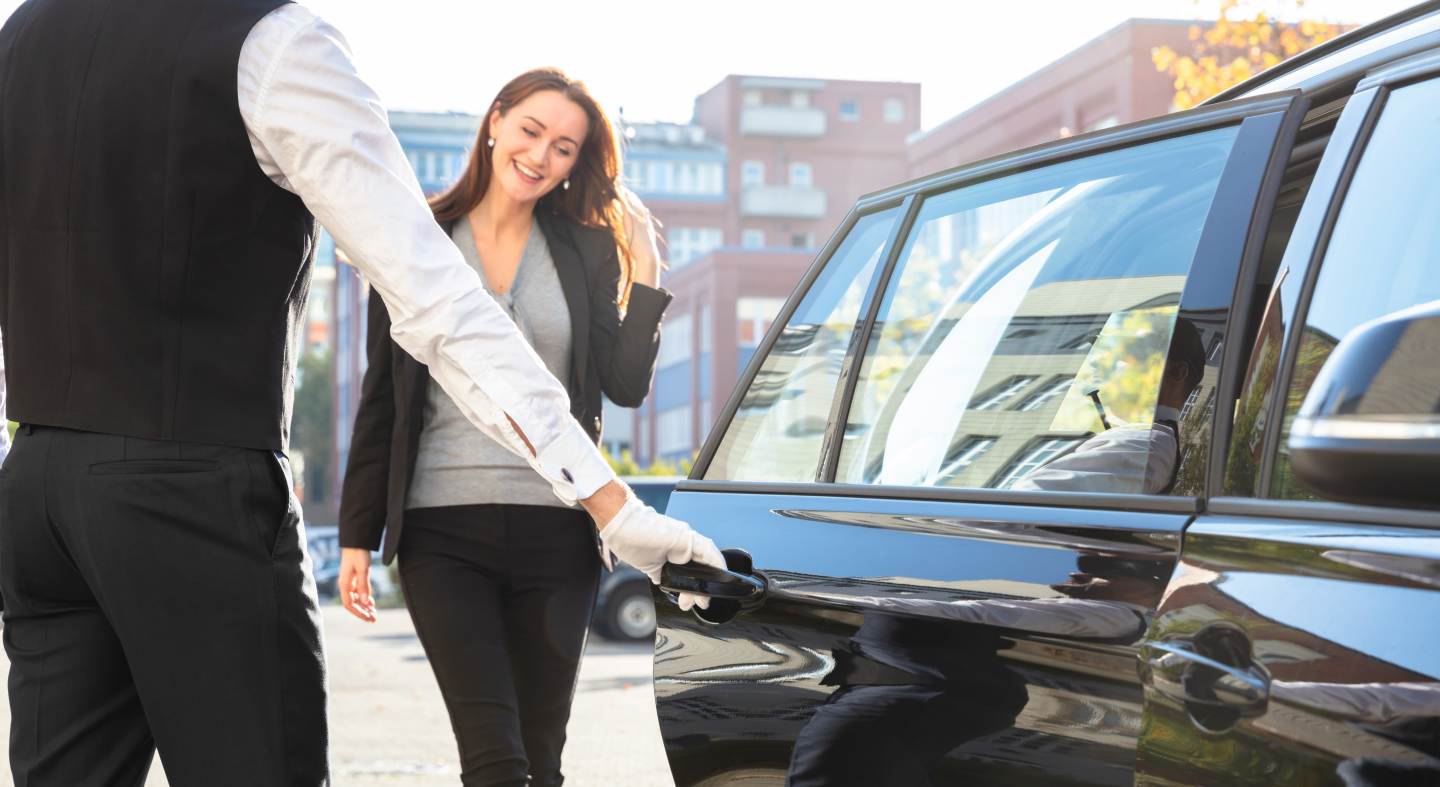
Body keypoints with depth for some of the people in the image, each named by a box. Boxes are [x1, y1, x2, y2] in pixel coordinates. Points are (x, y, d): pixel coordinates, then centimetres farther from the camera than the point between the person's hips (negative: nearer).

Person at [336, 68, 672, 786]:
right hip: (444, 531, -1)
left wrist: (642, 271, -7)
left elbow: (626, 387, -1)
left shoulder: (587, 253, 7)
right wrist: (358, 533, 4)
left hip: (556, 531, 2)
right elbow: (381, 399, 7)